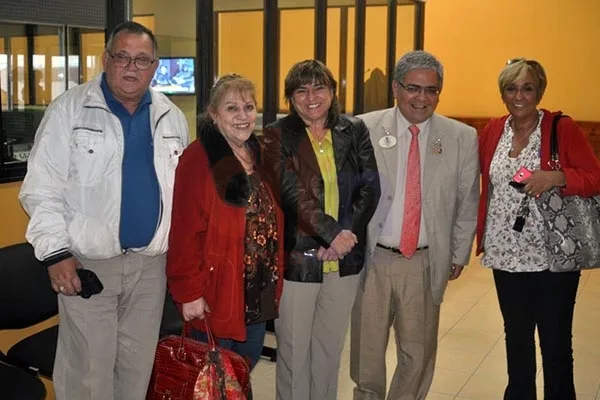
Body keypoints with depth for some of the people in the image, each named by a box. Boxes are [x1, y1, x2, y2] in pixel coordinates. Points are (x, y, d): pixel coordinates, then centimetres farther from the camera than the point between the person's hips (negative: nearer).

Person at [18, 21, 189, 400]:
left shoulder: (172, 118, 8)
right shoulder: (69, 109, -4)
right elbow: (42, 188, -6)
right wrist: (55, 251, -13)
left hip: (151, 262, 4)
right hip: (88, 262, -4)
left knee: (138, 368, 14)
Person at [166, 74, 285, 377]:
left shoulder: (260, 156, 8)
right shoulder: (198, 160, -16)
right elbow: (185, 233, -20)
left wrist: (275, 277, 10)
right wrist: (189, 292, -21)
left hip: (259, 292, 7)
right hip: (216, 295, -7)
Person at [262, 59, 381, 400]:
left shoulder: (355, 131, 5)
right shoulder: (278, 136, -4)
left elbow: (370, 188, -2)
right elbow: (293, 193, -14)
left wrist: (345, 237, -14)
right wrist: (332, 233, -24)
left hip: (345, 258, 3)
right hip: (297, 258, -3)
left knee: (331, 349, 16)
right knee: (294, 350, 9)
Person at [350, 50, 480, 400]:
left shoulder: (463, 138, 1)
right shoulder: (365, 129, -4)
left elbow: (468, 203, 7)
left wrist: (459, 255, 9)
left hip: (427, 264, 1)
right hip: (371, 259, -1)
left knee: (419, 354, 12)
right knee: (366, 351, 12)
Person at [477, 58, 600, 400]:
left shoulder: (563, 129, -7)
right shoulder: (493, 131, 5)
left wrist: (557, 177, -26)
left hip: (552, 256, -4)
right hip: (506, 254, 4)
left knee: (556, 342, 6)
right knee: (516, 336, 19)